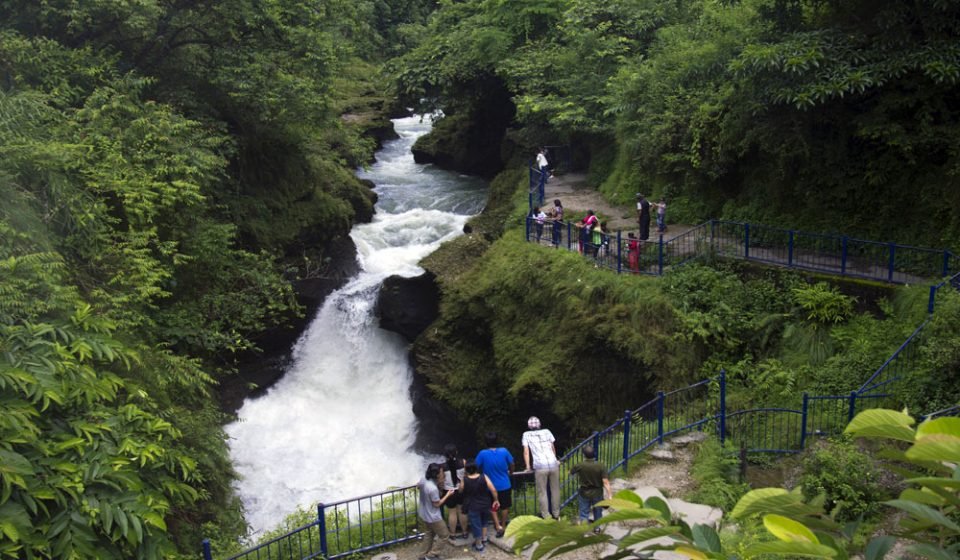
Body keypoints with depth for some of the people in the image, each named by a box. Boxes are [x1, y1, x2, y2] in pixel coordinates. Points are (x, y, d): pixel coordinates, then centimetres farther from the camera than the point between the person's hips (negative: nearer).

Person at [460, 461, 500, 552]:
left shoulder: (464, 480, -18)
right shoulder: (484, 477, -17)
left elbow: (461, 490, 3)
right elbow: (493, 490, -17)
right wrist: (496, 500, -2)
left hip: (472, 507, -2)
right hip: (485, 504, 2)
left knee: (476, 524, 13)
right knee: (484, 521, 30)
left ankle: (479, 545, 24)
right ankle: (484, 537, 40)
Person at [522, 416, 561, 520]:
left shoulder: (527, 435, 7)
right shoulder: (547, 432, 13)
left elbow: (526, 452, 3)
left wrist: (528, 467, 10)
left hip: (540, 467, -3)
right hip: (553, 464, 3)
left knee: (542, 492, 6)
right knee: (555, 490, 14)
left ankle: (545, 516, 8)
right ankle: (556, 514, 21)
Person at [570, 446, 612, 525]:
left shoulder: (580, 466, -16)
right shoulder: (600, 466, -18)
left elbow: (571, 472, 4)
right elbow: (605, 481, -21)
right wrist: (609, 494, -16)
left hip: (584, 493, -1)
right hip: (597, 493, 1)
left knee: (584, 512, 11)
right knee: (597, 511, 22)